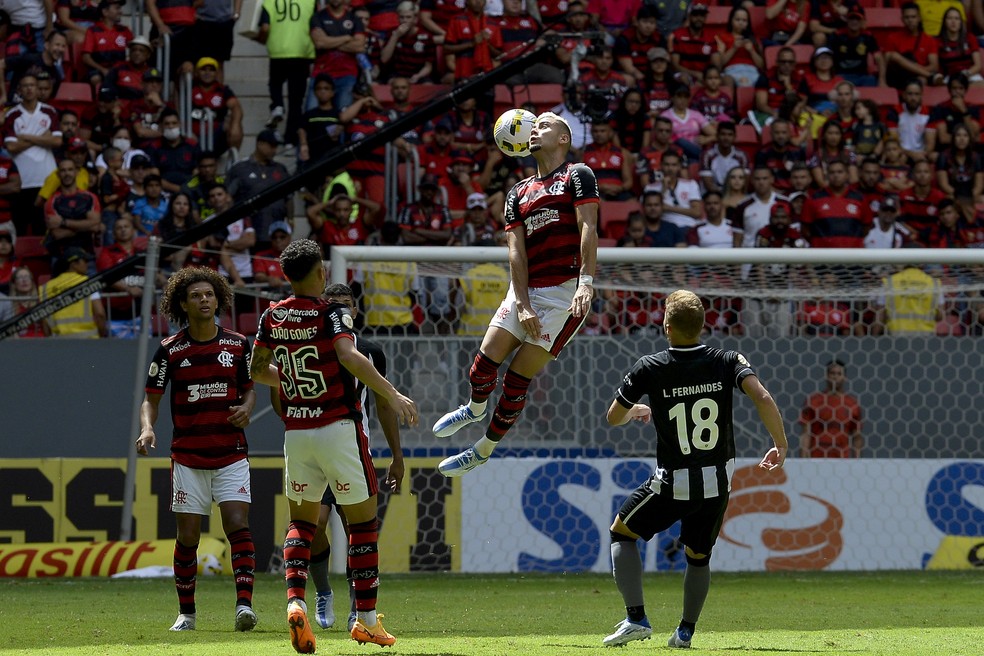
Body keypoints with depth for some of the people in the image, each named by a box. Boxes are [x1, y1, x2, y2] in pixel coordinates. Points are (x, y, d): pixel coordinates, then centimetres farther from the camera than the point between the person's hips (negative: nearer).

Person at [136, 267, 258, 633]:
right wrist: (147, 429, -18)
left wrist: (246, 409, -7)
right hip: (187, 459, 0)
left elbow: (249, 389, 15)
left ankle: (244, 604, -21)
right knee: (187, 536, 1)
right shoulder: (170, 350, -1)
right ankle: (186, 613, 14)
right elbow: (151, 398, 2)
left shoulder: (238, 345, 3)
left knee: (238, 526, -15)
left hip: (231, 455, 0)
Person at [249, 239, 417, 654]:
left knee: (301, 522, 15)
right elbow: (349, 356, -26)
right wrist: (392, 394, -26)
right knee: (363, 522, 7)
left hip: (296, 433, 4)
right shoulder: (331, 313, -10)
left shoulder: (272, 317, 5)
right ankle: (367, 620, 7)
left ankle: (295, 601, -9)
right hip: (339, 428, -4)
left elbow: (257, 371, 15)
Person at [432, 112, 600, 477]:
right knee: (485, 362, -2)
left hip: (565, 293, -5)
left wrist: (586, 282, -26)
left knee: (518, 378, -4)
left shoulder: (578, 176, -1)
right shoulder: (518, 193, 15)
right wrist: (522, 305, -6)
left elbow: (588, 230, -13)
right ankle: (476, 408, 32)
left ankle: (484, 450, 12)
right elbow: (516, 250, 7)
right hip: (527, 290, 5)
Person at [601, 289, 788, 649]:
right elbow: (762, 398, -20)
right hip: (718, 483, 3)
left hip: (673, 484, -3)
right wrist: (781, 445, -8)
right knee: (699, 557, 25)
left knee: (622, 532, 17)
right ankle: (686, 632, 25)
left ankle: (636, 618, 4)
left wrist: (637, 411, 25)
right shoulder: (727, 362, -6)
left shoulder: (649, 368, -9)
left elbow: (613, 417, 2)